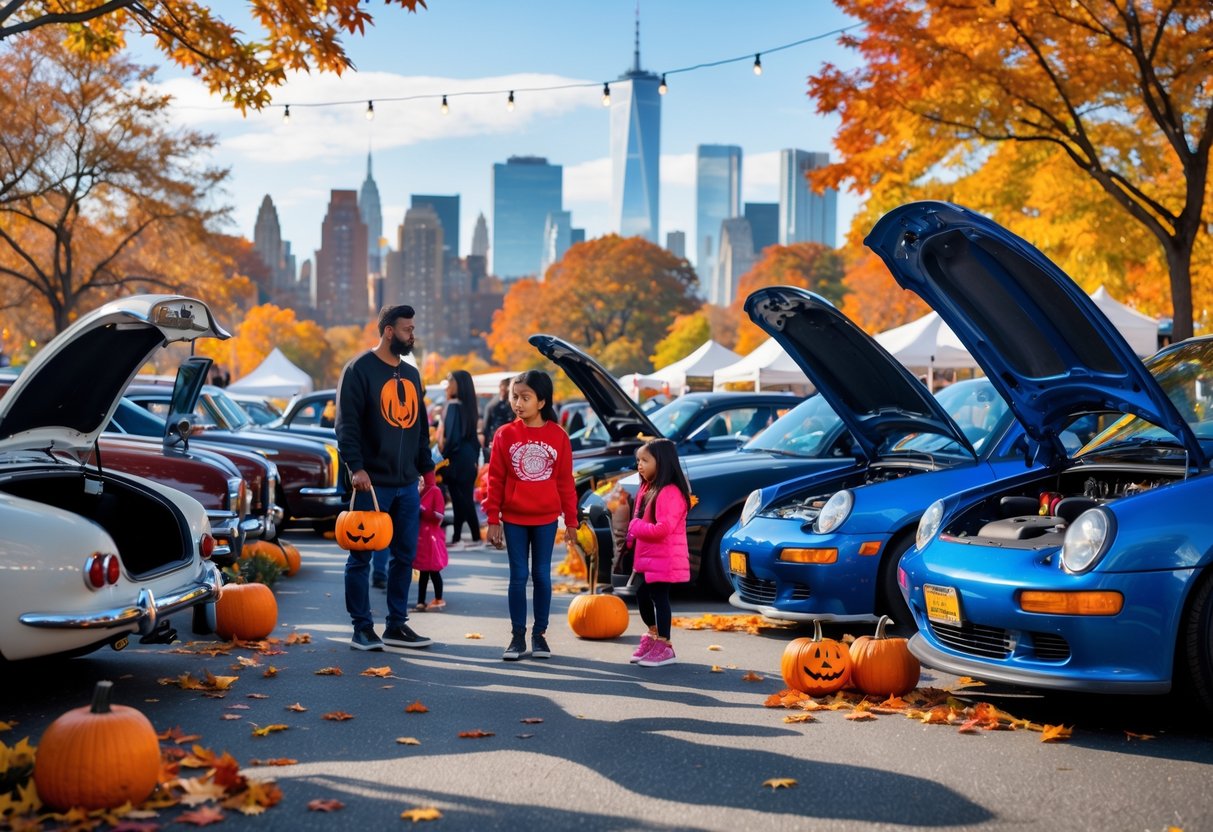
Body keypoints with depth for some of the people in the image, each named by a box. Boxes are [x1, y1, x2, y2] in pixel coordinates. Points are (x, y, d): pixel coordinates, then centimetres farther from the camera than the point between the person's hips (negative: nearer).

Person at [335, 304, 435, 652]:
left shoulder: (411, 374, 16)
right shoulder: (360, 369, -6)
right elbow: (347, 424, -12)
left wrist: (426, 466, 18)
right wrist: (356, 466, -22)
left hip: (407, 483, 7)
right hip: (371, 481, -7)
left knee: (404, 556, 9)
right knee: (361, 557, 0)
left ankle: (397, 625, 17)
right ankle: (362, 628, 6)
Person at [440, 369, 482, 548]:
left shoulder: (453, 405, -13)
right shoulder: (467, 405, 11)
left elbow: (451, 434, -18)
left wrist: (445, 455, -8)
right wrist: (475, 457, 16)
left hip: (457, 457, -8)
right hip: (469, 456, 8)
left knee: (460, 497, -3)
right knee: (464, 497, 9)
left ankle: (476, 537, -1)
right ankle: (456, 537, 14)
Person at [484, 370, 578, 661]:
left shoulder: (558, 436, -3)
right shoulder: (505, 435, -3)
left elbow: (566, 481, 1)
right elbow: (495, 479, -1)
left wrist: (571, 520, 3)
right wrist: (493, 519, -3)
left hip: (546, 519, 0)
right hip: (513, 518, 0)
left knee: (542, 575, 7)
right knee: (518, 576, 4)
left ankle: (540, 634, 17)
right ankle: (518, 636, 11)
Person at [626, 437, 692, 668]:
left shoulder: (670, 493, -19)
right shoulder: (647, 489, 13)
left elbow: (663, 528, -26)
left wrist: (636, 528, -15)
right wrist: (633, 531, 3)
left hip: (664, 559, -10)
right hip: (646, 558, 10)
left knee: (659, 598, -5)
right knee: (642, 595, 17)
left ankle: (664, 647, 3)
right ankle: (653, 635, 35)